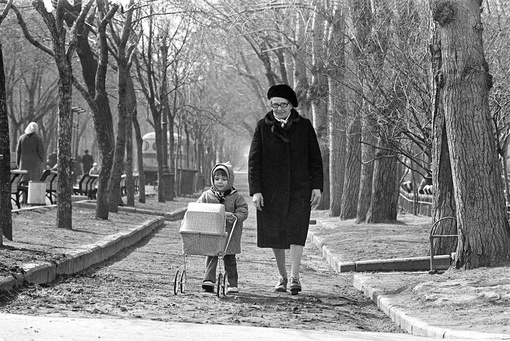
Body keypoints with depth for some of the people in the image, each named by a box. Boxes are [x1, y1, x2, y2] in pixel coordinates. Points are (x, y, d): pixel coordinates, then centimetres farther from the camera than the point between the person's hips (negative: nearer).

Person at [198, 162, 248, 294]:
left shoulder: (236, 197, 1)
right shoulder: (206, 196, 6)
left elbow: (243, 211, -3)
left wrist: (235, 217, -22)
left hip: (229, 235, -1)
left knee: (229, 259, 6)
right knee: (211, 258, -2)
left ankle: (232, 283, 13)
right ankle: (209, 280, -3)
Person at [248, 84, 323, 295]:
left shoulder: (304, 126, 5)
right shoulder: (263, 127, 3)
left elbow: (315, 158, 8)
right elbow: (253, 160, 1)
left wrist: (317, 187, 1)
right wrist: (255, 191, -7)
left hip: (299, 190, -1)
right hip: (271, 189, 1)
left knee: (296, 231, -13)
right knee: (275, 234, 6)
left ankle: (294, 277, -15)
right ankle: (282, 276, 20)